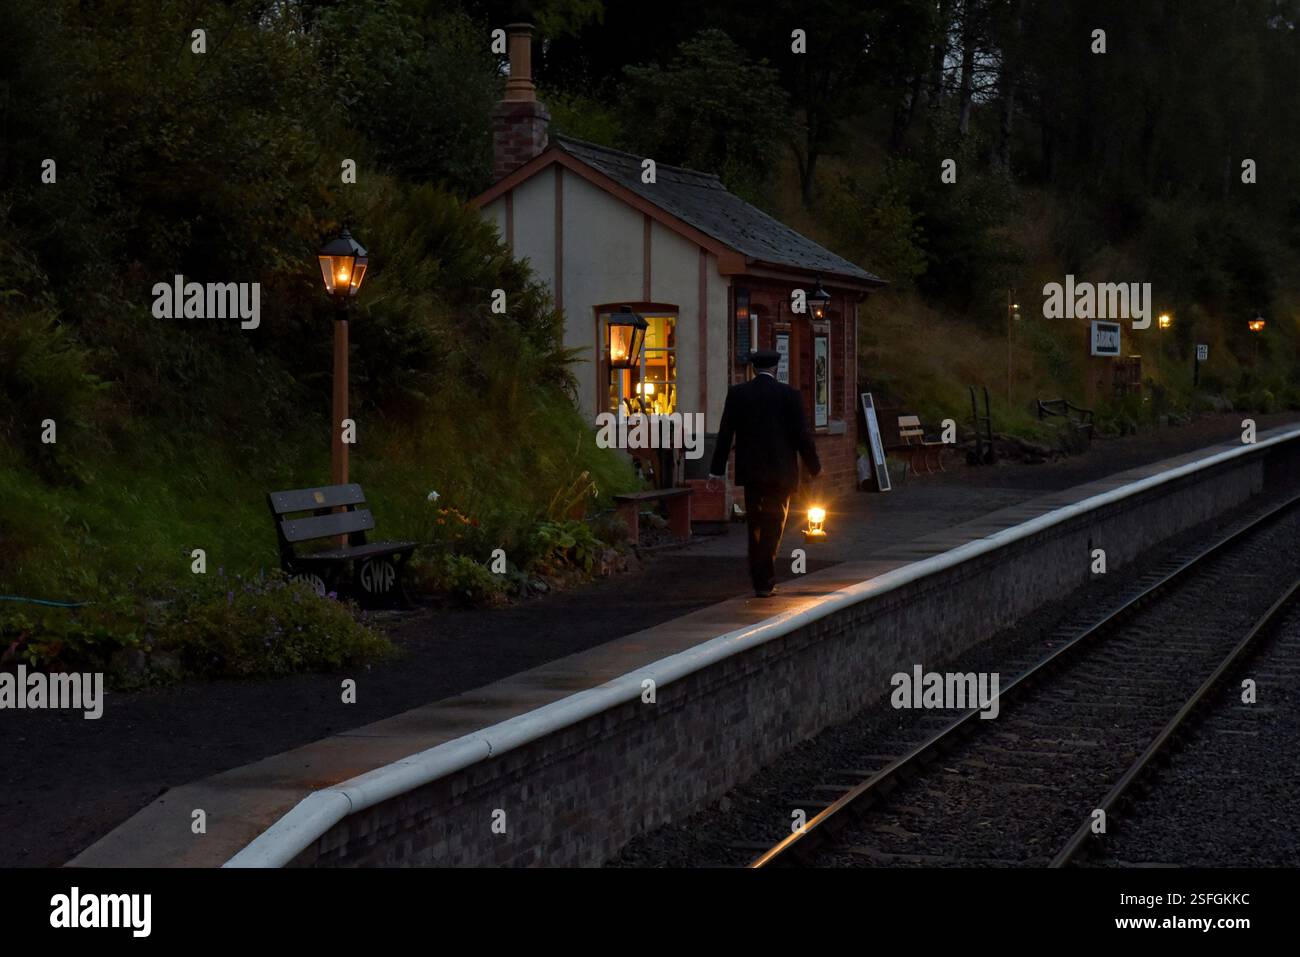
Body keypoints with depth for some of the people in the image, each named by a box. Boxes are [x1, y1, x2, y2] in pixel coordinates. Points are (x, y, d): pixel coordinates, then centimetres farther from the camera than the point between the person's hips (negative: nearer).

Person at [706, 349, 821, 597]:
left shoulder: (737, 393, 0)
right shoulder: (789, 395, -5)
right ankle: (765, 582, -5)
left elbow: (725, 434, 0)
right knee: (773, 526, 3)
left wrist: (716, 471, 6)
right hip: (780, 472, -2)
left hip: (750, 472, 2)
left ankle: (760, 580, 15)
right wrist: (814, 468, 8)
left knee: (755, 527, 13)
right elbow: (802, 435, -5)